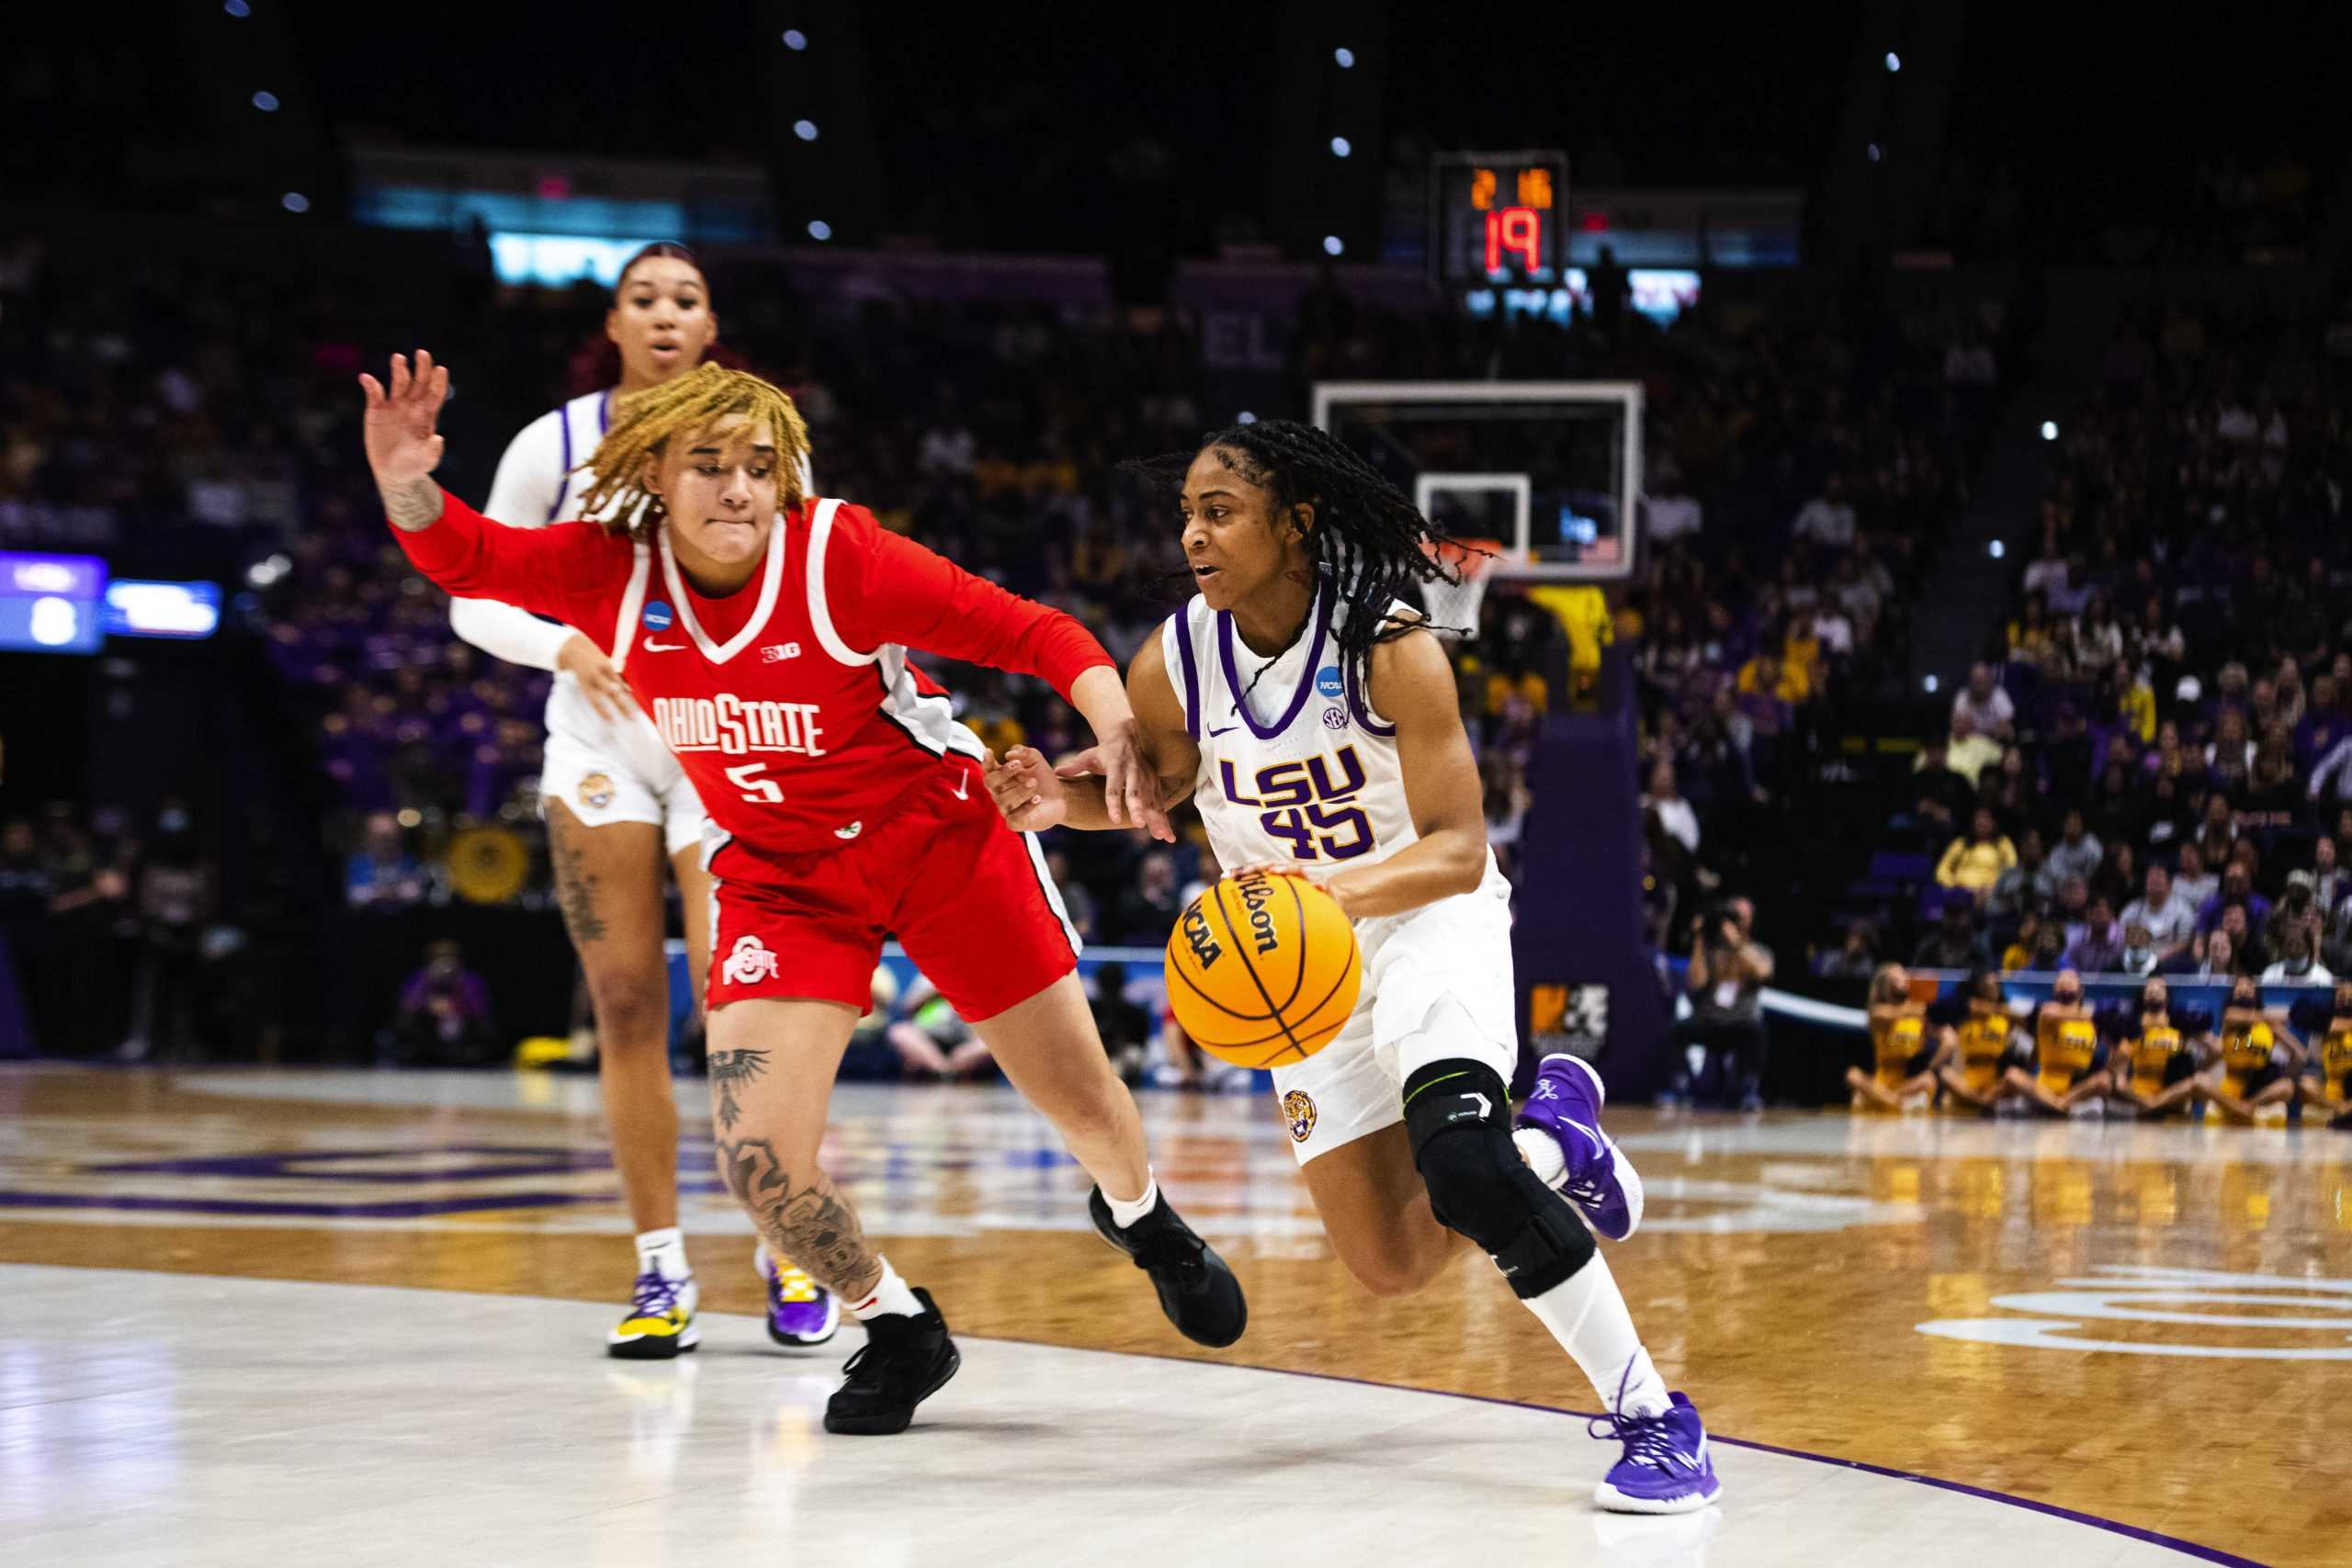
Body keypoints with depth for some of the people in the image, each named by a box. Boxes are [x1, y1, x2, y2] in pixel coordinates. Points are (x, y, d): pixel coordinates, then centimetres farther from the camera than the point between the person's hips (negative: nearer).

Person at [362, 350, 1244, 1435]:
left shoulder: (840, 554, -23)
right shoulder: (612, 569, -14)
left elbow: (1033, 633, -21)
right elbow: (467, 558, -19)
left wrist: (1121, 731, -36)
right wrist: (407, 487, -40)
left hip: (942, 843, -2)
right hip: (777, 882, 2)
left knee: (1080, 1098, 10)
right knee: (758, 1163, -14)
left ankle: (1138, 1215, 48)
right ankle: (899, 1334, 15)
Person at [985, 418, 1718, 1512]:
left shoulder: (1390, 650, -24)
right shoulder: (1174, 663, -12)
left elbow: (1458, 849, -25)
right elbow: (1156, 782, 10)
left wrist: (1334, 888, -43)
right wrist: (1063, 796, -13)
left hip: (1430, 918, -5)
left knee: (1458, 1157, -32)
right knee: (1391, 1265, 3)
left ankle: (1654, 1416, -21)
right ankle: (1553, 1135, 34)